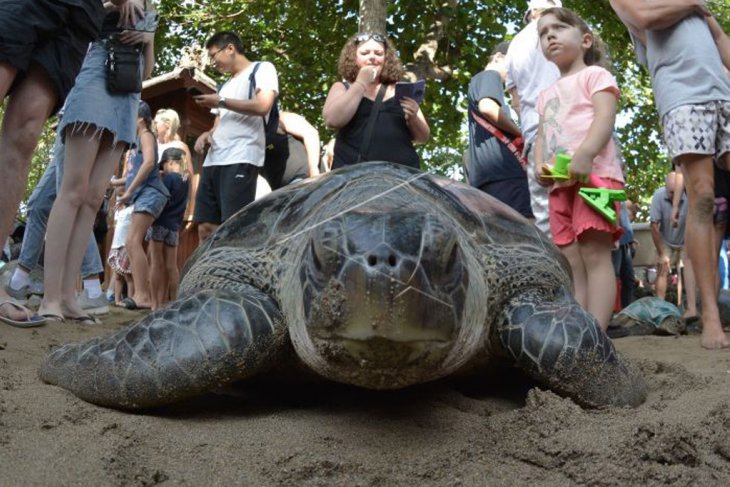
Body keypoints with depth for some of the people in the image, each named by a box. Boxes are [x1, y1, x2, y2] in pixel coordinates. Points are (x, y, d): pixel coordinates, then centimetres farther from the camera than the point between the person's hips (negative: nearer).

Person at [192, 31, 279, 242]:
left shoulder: (262, 69, 6)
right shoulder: (225, 85, 29)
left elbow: (263, 106, -11)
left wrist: (221, 101, -3)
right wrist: (208, 134, 8)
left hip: (241, 159, -8)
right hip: (214, 161, 8)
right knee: (205, 227, 1)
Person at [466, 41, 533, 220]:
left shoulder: (478, 81, 35)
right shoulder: (490, 76, 7)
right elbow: (487, 108, -15)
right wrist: (520, 133, -4)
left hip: (483, 170, 10)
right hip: (500, 163, -10)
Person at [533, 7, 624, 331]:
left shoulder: (594, 74, 9)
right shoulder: (546, 95, 29)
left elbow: (605, 118, -7)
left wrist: (585, 154, -25)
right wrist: (539, 166, -1)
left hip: (594, 175, -7)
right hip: (558, 183, 7)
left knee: (595, 254, -14)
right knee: (572, 264, 3)